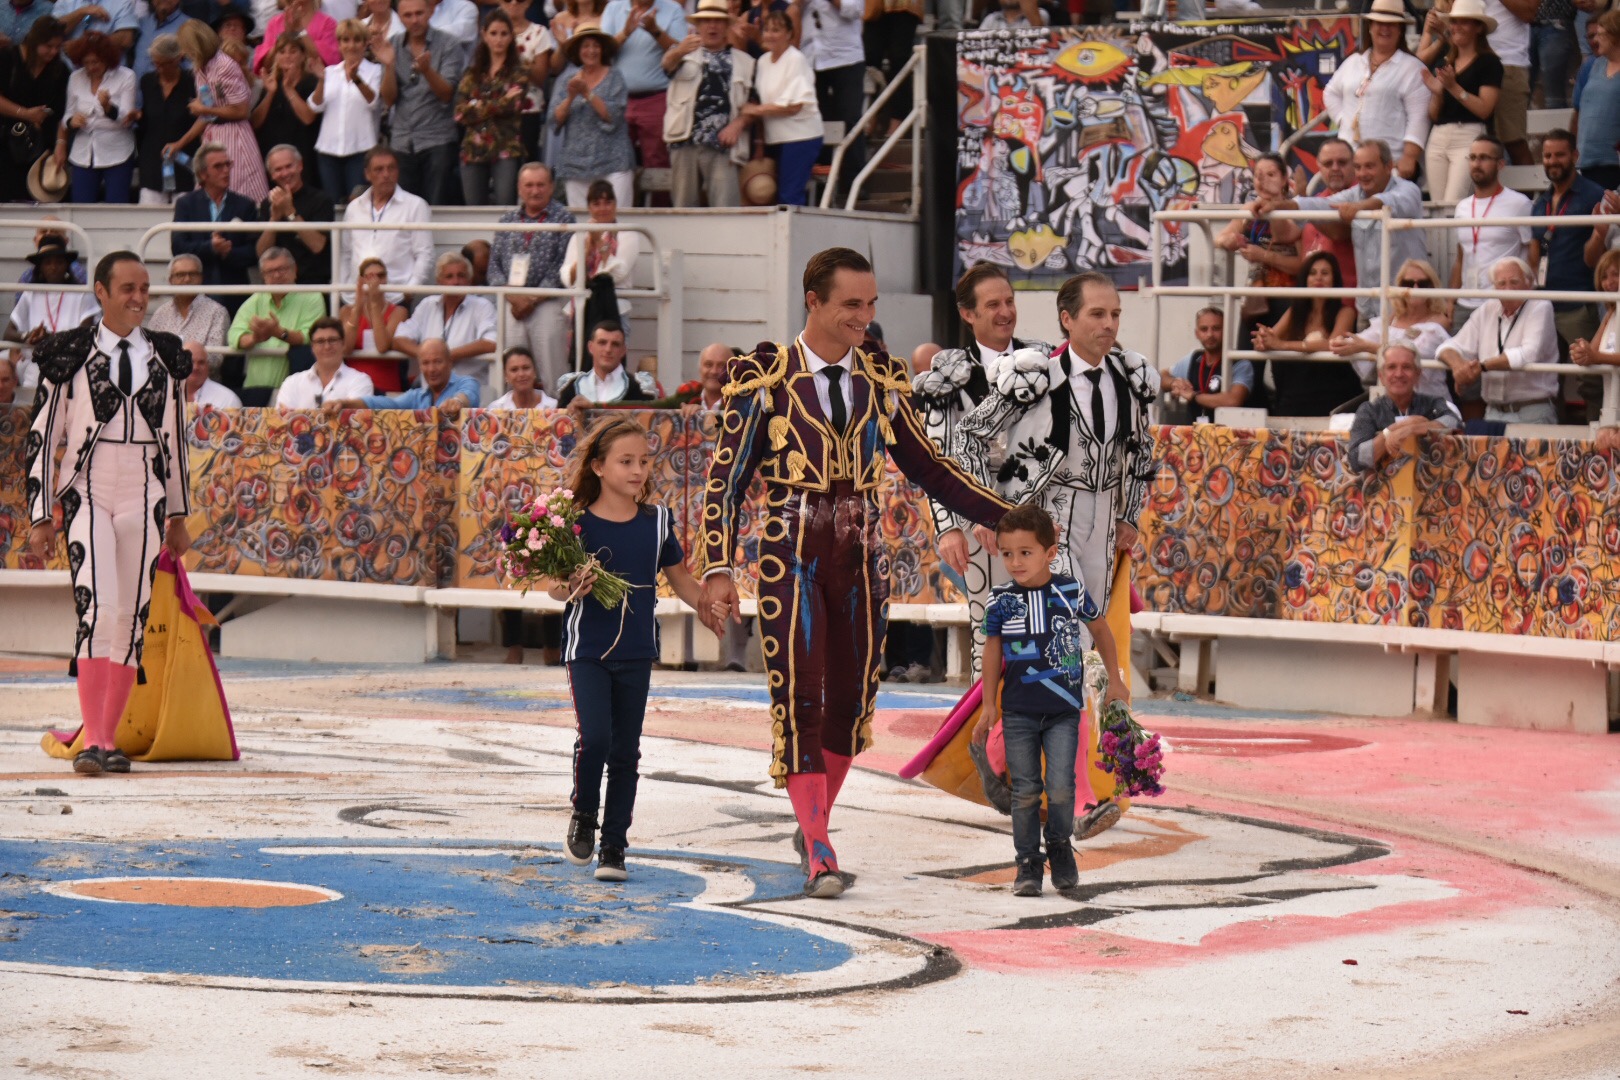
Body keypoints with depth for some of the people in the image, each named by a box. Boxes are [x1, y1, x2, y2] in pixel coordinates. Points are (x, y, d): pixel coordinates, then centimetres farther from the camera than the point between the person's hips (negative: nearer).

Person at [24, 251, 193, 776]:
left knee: (132, 619, 1)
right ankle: (92, 741, -21)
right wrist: (41, 516, 1)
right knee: (96, 609, -18)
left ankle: (109, 738, 9)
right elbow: (42, 436, 4)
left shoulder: (166, 355, 11)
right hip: (87, 492, -4)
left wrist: (179, 515, 20)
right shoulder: (69, 353, 1)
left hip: (144, 496, 4)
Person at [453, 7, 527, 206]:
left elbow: (514, 106, -8)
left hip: (506, 150, -3)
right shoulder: (472, 73, 14)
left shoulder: (519, 72, 7)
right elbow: (460, 113, 2)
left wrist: (479, 107, -2)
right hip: (473, 150, 3)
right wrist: (501, 103, -3)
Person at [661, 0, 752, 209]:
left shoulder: (744, 62, 17)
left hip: (722, 145, -1)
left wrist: (737, 124, -8)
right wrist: (680, 51, -34)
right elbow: (668, 63, -10)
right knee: (684, 205, 2)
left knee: (725, 211, -13)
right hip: (685, 142, 1)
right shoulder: (686, 52, 15)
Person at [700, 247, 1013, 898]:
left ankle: (814, 826, 27)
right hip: (791, 556, -4)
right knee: (799, 699, -10)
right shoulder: (765, 379, -5)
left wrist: (1009, 518, 10)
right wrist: (718, 568, -14)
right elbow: (726, 479, -5)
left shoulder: (880, 381, 7)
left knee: (850, 699, 8)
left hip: (859, 556, 4)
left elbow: (927, 468, 15)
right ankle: (819, 856, -10)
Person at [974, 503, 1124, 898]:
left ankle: (1060, 847, 17)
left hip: (1063, 711, -1)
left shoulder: (1072, 593, -6)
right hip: (1018, 712, 1)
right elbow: (993, 651, 6)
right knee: (1024, 791, 3)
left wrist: (1114, 680, 17)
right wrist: (989, 708, 9)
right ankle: (1028, 863, 14)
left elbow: (1100, 629, 12)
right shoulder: (1000, 601, -5)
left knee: (1061, 788, -9)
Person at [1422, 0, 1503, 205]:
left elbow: (1484, 109, -9)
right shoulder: (1442, 64, 19)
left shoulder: (1488, 63, 1)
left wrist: (1454, 88, -15)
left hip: (1469, 137, -6)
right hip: (1438, 139, 6)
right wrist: (1437, 93, -1)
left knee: (1454, 205, -20)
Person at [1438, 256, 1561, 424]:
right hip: (1494, 412, 4)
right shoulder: (1486, 311, 14)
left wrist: (1482, 366, -20)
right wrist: (1458, 365, -15)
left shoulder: (1540, 308, -1)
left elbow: (1529, 354, -17)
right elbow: (1449, 347, 10)